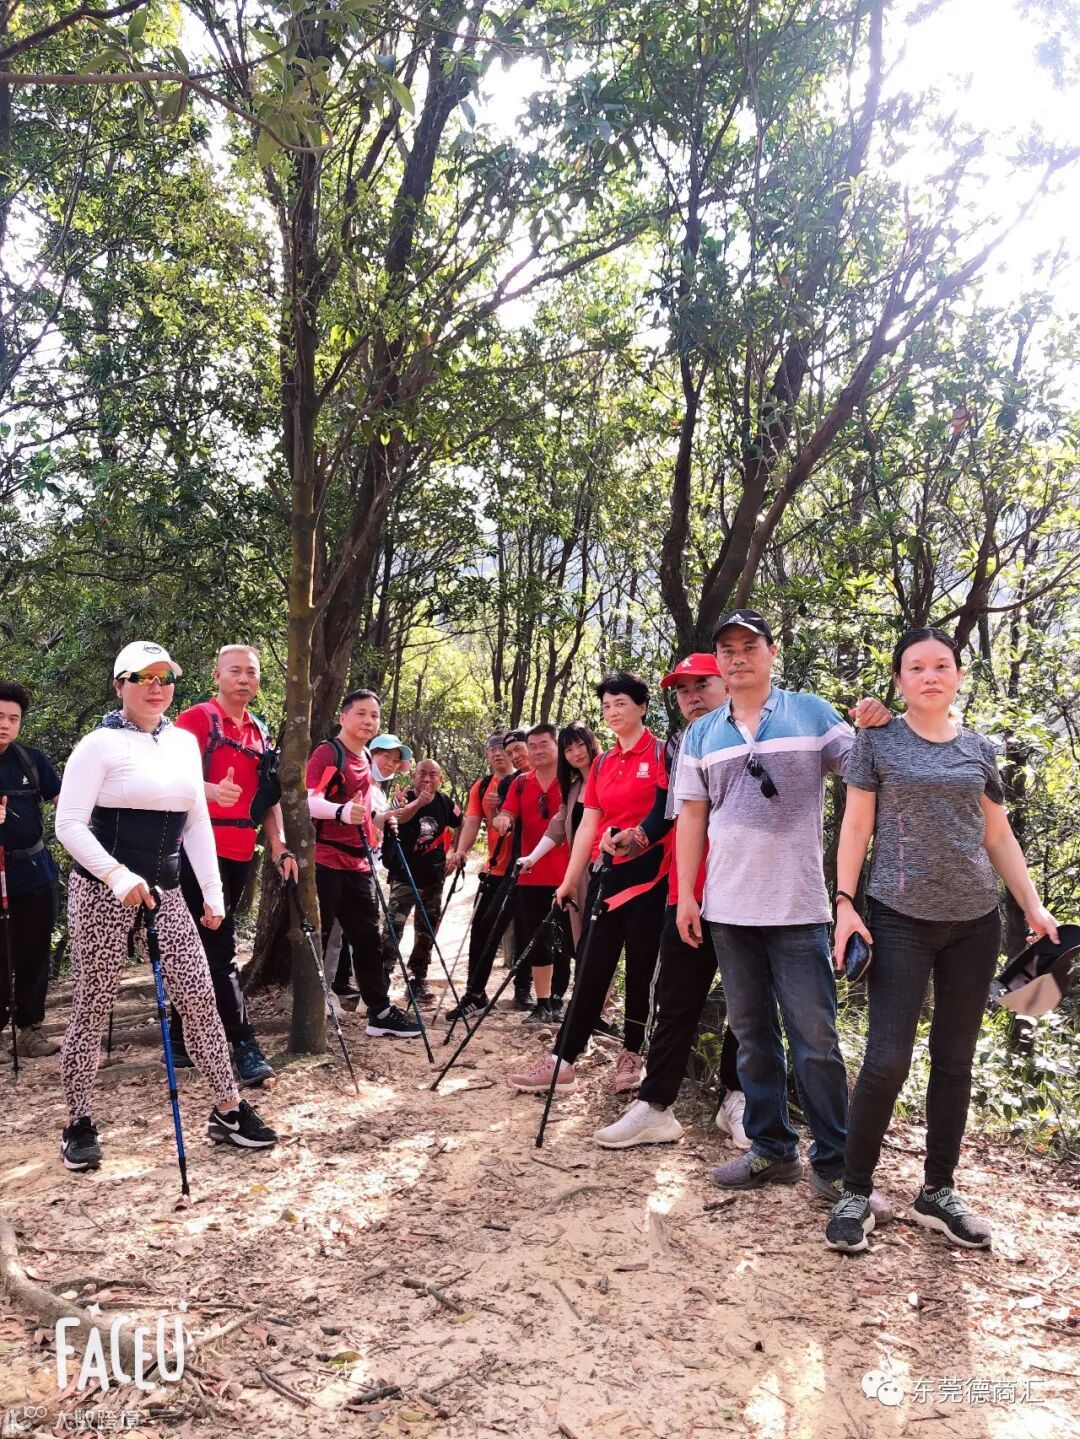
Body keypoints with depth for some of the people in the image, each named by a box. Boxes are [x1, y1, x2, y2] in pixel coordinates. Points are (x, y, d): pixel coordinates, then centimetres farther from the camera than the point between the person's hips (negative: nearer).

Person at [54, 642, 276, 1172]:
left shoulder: (185, 742, 9)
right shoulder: (101, 744, -8)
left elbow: (197, 822, 13)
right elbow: (69, 824, -13)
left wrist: (212, 891, 8)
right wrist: (119, 877, -24)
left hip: (163, 889, 5)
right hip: (103, 890, -5)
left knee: (199, 995, 2)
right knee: (93, 1005, 4)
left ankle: (228, 1110, 12)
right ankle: (79, 1124, 20)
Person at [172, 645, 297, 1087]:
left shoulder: (260, 732, 16)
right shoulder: (196, 719, -5)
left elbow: (269, 796, 17)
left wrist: (279, 848, 7)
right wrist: (209, 789, -35)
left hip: (240, 852, 7)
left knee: (200, 945, 13)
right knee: (220, 945, -8)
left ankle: (180, 1036, 23)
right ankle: (244, 1046, -7)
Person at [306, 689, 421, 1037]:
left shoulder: (366, 760, 15)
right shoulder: (327, 752, -10)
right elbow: (309, 801, -25)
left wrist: (379, 819, 17)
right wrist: (341, 811, -42)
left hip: (358, 863, 8)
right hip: (325, 861, -8)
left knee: (368, 938, 10)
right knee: (316, 936, -1)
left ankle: (380, 1012, 17)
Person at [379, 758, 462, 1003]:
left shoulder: (445, 803, 3)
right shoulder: (406, 797, -7)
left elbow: (462, 827, 19)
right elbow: (396, 817, -30)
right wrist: (419, 802, -46)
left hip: (433, 877, 4)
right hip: (404, 875, -4)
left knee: (427, 930, 9)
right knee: (394, 925, -16)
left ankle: (418, 980, 19)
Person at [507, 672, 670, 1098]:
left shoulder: (662, 753, -3)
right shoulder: (601, 765, 13)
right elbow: (587, 826, 12)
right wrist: (569, 881, 10)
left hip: (648, 871, -5)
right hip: (606, 872, 5)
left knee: (640, 967, 4)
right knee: (592, 967, 4)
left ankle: (631, 1056, 16)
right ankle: (562, 1060, 3)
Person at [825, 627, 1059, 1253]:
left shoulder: (980, 749, 10)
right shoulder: (878, 742, 0)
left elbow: (998, 836, 13)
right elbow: (856, 827, -1)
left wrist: (1034, 906, 7)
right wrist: (846, 903, -8)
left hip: (974, 922, 4)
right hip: (899, 920, -4)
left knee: (956, 1061, 9)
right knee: (888, 1060, -8)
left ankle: (938, 1192, 23)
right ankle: (856, 1193, 8)